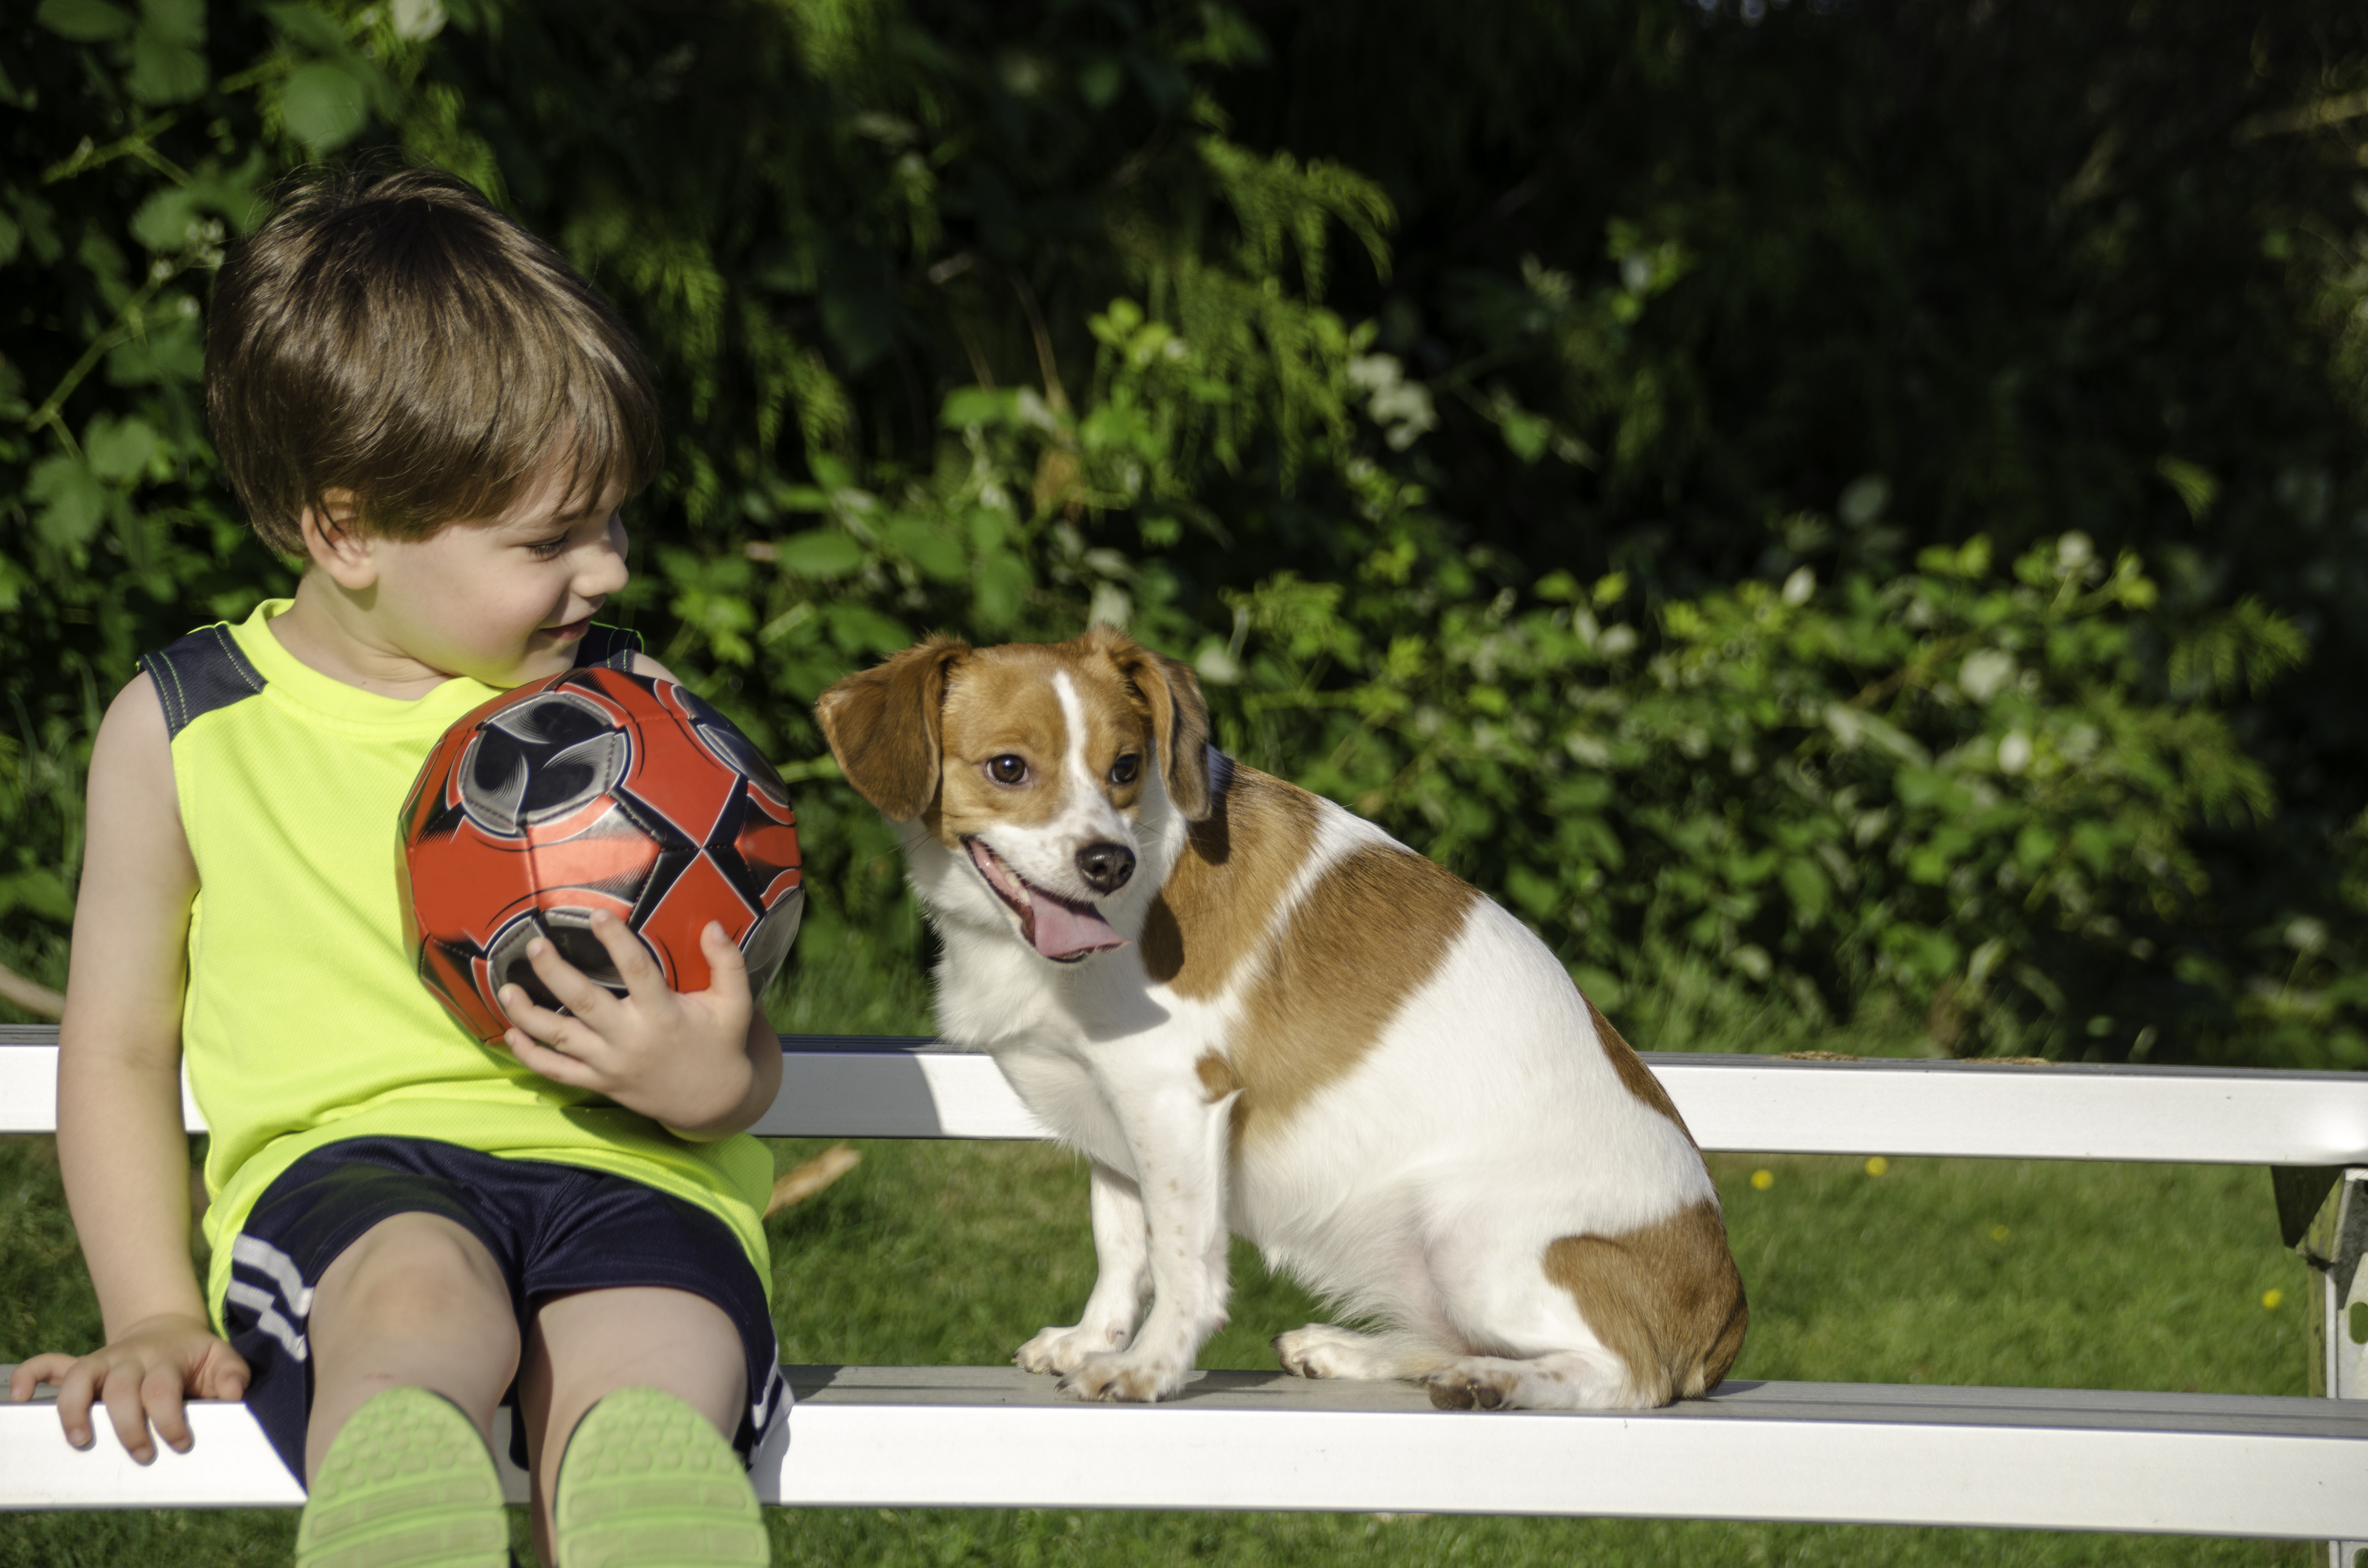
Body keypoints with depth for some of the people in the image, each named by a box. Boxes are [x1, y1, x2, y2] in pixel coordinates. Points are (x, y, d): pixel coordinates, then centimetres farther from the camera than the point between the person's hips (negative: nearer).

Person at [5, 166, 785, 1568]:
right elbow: (121, 1048, 19)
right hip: (341, 1162, -2)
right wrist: (156, 1317, 5)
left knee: (655, 1388, -37)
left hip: (629, 1177, 2)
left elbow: (746, 1054, 17)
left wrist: (710, 1079, -9)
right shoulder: (183, 730, 11)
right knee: (420, 1295, -41)